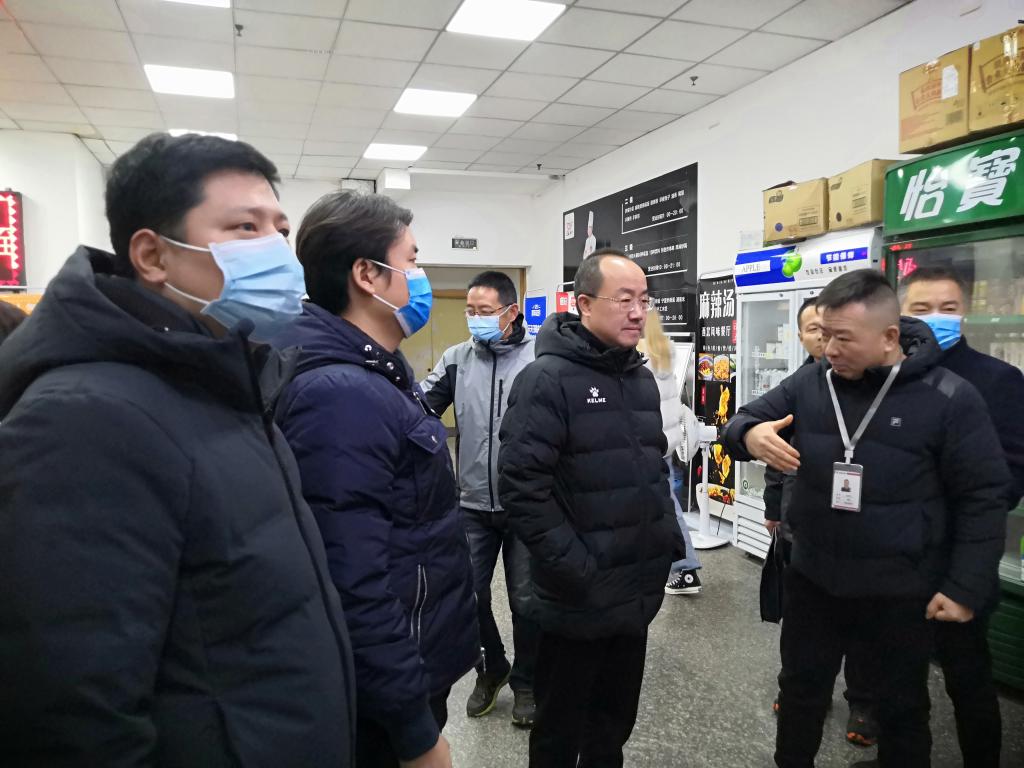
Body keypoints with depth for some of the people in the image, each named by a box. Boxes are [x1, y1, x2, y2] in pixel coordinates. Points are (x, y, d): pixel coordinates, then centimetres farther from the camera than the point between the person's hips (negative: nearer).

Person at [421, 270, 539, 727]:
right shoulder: (458, 359, 1)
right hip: (474, 505, 3)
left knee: (525, 601, 12)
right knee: (469, 596, 12)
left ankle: (525, 682, 36)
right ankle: (491, 668, 40)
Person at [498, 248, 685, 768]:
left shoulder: (641, 379, 9)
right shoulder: (547, 379, -16)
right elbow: (521, 486, -22)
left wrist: (669, 539, 10)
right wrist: (575, 568, -21)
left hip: (638, 591, 7)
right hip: (578, 599, -7)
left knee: (617, 720, 23)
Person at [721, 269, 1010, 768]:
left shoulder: (949, 399, -15)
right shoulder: (809, 383, -6)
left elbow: (982, 499, -9)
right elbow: (743, 420, 2)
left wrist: (965, 588, -11)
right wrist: (750, 435, -23)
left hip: (902, 592, -3)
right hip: (813, 578, 3)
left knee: (902, 709, 19)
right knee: (801, 691, 21)